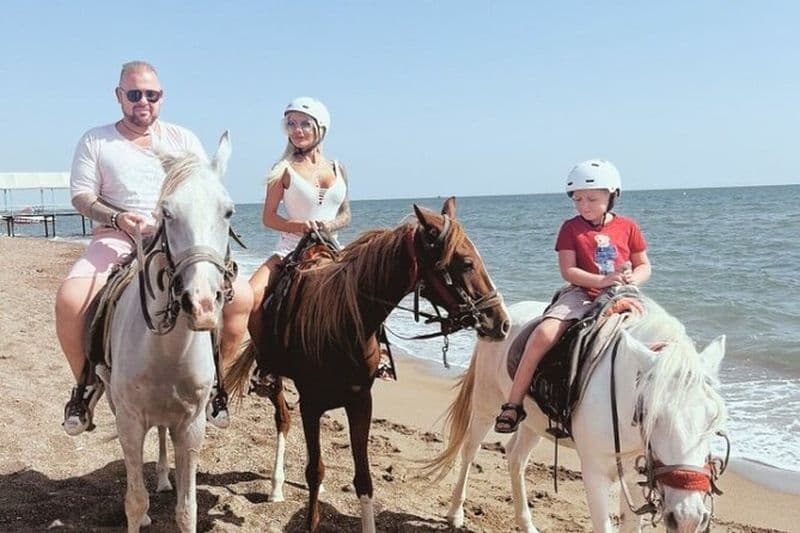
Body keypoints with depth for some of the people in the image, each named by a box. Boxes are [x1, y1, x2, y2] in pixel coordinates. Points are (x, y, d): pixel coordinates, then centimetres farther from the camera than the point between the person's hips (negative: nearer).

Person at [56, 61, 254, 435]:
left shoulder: (183, 139, 13)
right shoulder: (95, 141, 9)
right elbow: (81, 197, 2)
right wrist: (118, 218, -16)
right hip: (117, 239, -1)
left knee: (242, 296, -21)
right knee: (70, 300, -29)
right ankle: (86, 383, -2)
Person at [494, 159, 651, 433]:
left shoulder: (627, 227, 8)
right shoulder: (571, 228, 3)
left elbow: (644, 266, 13)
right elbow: (568, 271, -6)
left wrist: (632, 280, -11)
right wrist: (603, 280, -19)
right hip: (581, 295, -2)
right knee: (543, 334, -26)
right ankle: (513, 405, -18)